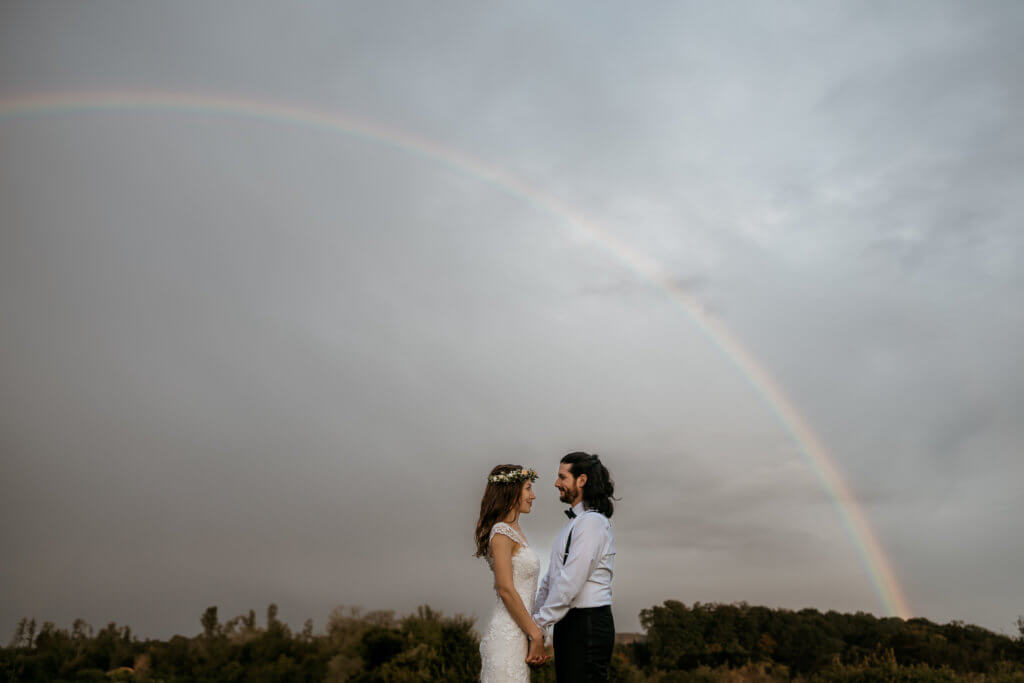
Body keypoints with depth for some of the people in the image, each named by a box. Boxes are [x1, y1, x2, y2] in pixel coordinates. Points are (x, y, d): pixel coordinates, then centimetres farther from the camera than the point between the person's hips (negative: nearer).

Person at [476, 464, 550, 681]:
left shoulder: (515, 531, 16)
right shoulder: (501, 533, -13)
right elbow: (506, 590, -18)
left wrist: (536, 637, 12)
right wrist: (536, 635, -14)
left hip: (518, 635, 9)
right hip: (508, 636, -9)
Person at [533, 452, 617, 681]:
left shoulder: (592, 522, -14)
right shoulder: (574, 522, 18)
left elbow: (570, 582, -20)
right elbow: (550, 579, 19)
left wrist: (540, 624, -16)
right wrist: (532, 617, 13)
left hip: (587, 625, -9)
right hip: (570, 625, 9)